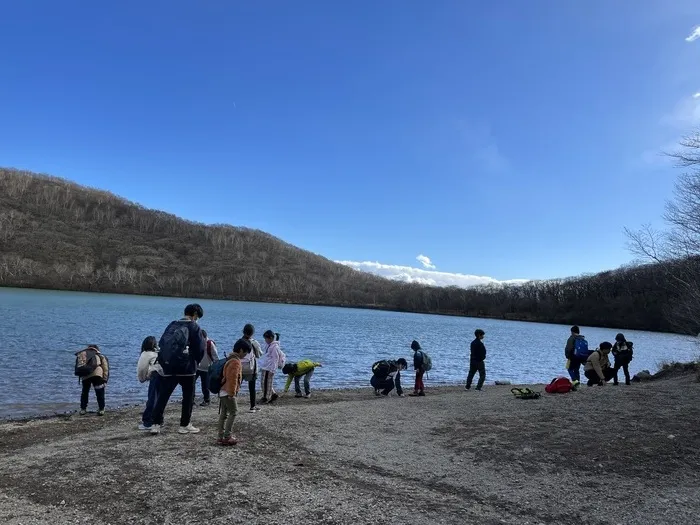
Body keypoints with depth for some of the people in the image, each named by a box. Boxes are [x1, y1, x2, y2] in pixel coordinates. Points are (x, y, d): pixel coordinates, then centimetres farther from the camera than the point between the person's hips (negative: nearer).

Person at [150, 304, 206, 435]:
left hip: (168, 366, 5)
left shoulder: (172, 325, 9)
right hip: (186, 367, -4)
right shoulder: (194, 327, -5)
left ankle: (155, 424, 6)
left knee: (162, 396, 9)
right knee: (188, 396, 7)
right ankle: (185, 425, 11)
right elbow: (200, 348, -6)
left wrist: (164, 361, 17)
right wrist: (195, 361, 13)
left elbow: (161, 343, 10)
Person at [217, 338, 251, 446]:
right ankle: (227, 437, -3)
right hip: (228, 393, -10)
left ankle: (221, 437, 18)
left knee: (223, 413, 13)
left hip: (222, 392, 10)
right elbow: (232, 379, -22)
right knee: (233, 412, -4)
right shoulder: (235, 362, -18)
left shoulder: (231, 359, 14)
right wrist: (232, 393, -18)